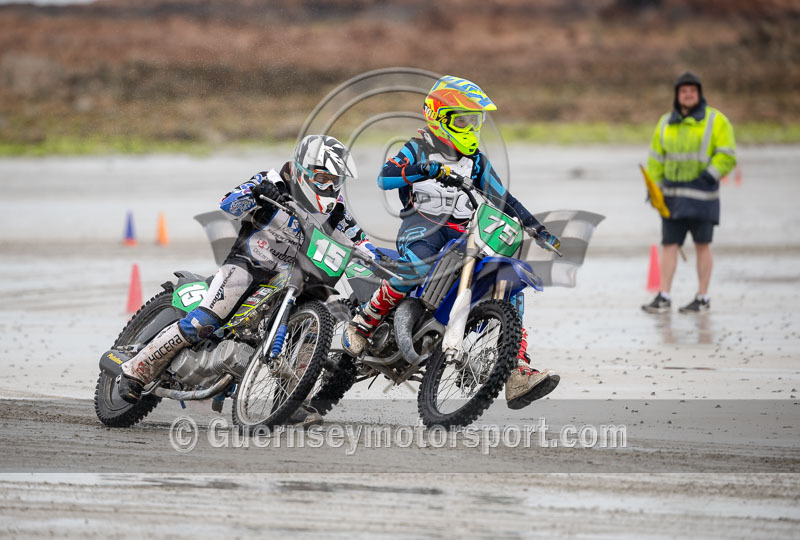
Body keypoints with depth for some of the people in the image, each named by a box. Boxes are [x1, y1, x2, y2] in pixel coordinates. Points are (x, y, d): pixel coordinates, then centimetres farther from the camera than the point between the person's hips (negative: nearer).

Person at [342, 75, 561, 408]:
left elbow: (502, 199, 21)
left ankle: (518, 375, -19)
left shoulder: (476, 161, 20)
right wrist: (426, 170, -28)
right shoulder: (419, 149, 4)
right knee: (419, 263, -41)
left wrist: (539, 230, 10)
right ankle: (362, 324, -27)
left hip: (463, 233, 5)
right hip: (421, 224, -5)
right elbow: (384, 177, -13)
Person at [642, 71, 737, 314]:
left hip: (701, 194, -4)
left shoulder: (715, 121, -2)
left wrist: (710, 175, -20)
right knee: (669, 245, 1)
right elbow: (656, 158, 16)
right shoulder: (666, 123, 11)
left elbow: (727, 157, -7)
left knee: (702, 246, 3)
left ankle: (702, 299, 10)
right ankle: (664, 298, 3)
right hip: (672, 193, 4)